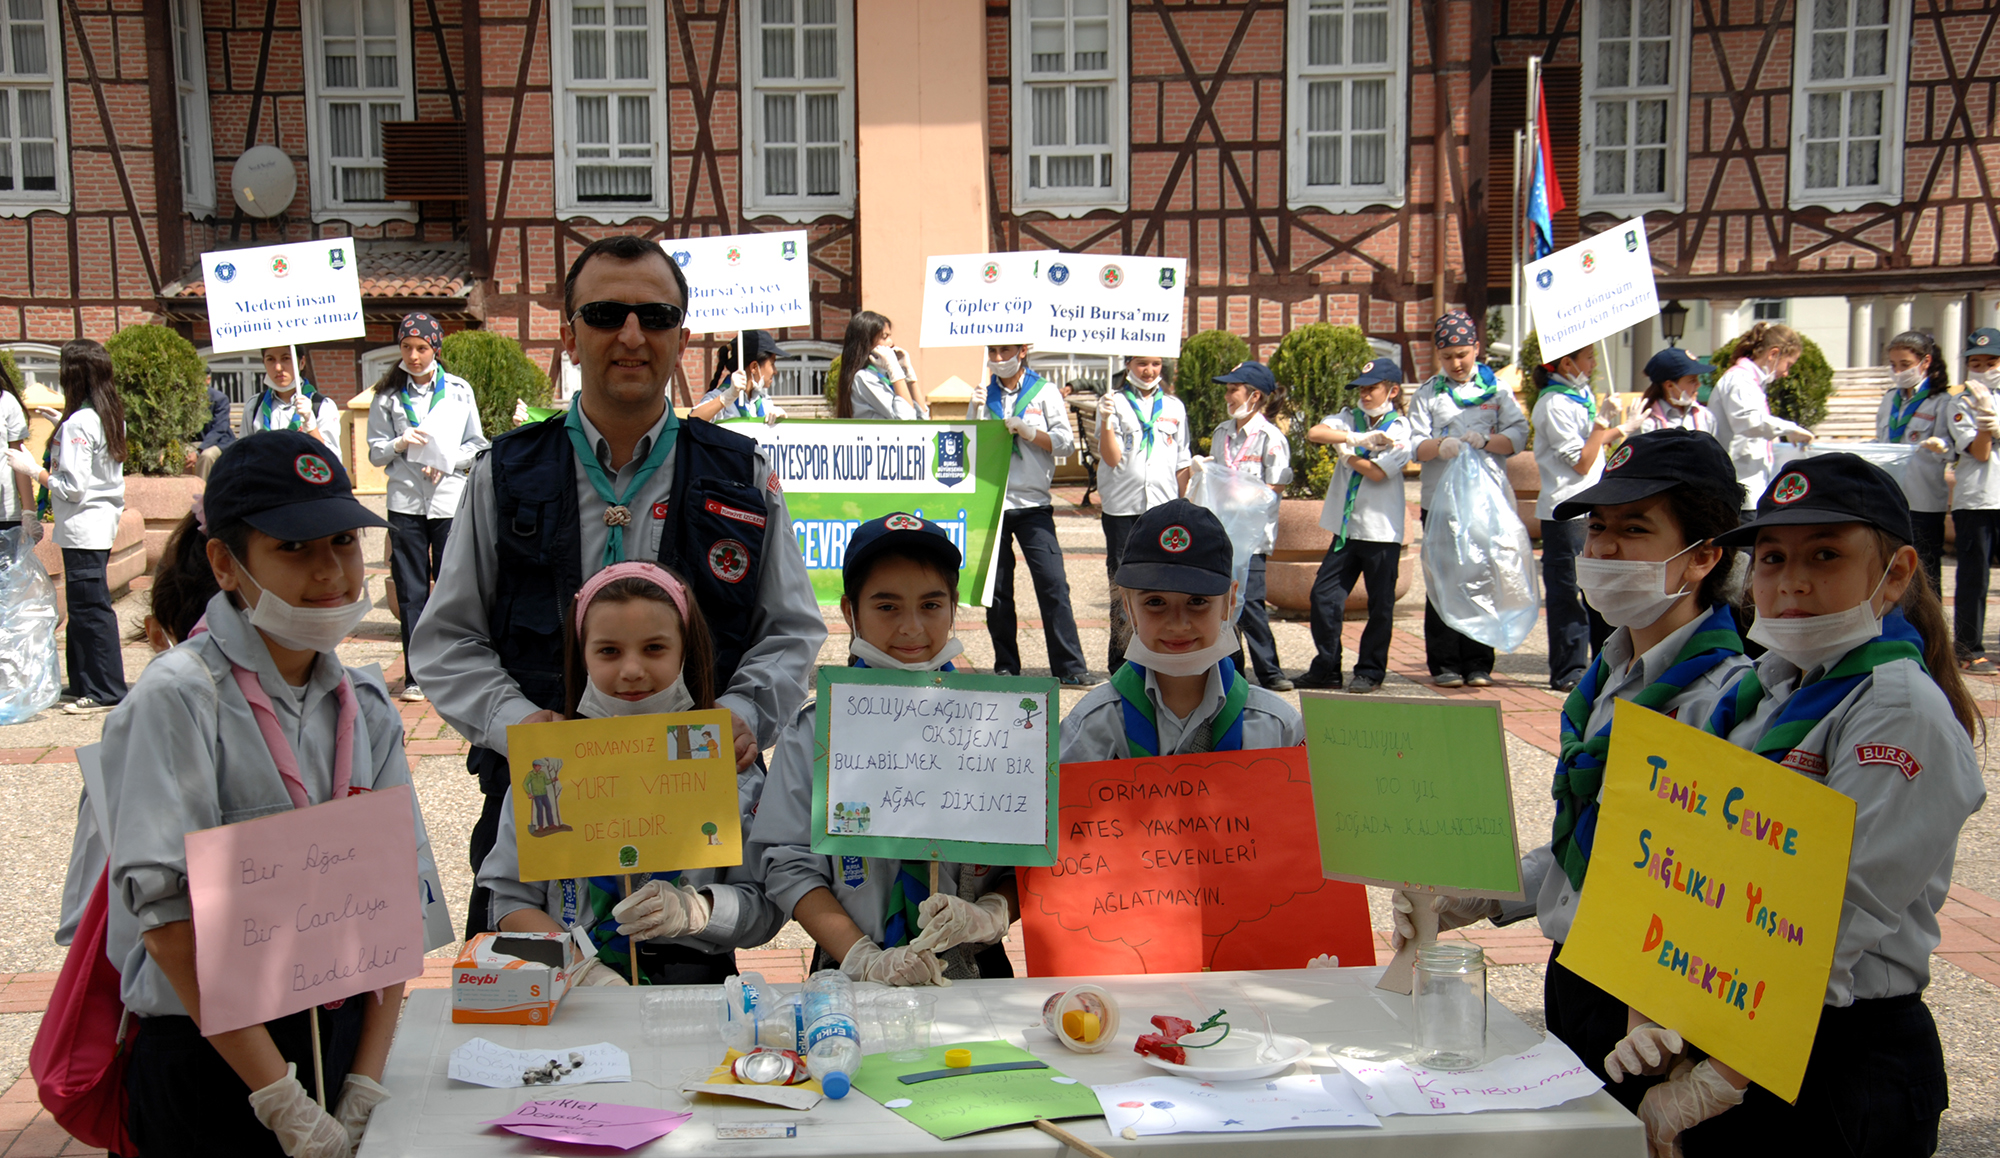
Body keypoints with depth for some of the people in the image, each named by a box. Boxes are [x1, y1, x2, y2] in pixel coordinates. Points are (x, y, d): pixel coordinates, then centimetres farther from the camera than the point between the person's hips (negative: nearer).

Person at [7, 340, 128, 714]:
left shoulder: (77, 423, -17)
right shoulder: (111, 416, 9)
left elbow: (72, 487, -19)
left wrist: (31, 469, -7)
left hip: (82, 527, -9)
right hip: (103, 520, 9)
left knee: (89, 607, -3)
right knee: (82, 606, 16)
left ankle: (106, 691, 2)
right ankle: (84, 682, 23)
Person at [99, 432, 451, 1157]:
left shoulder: (364, 704, 4)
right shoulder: (177, 700, -13)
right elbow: (168, 918, -18)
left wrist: (366, 1083, -6)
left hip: (345, 1034, 5)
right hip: (211, 1062, -5)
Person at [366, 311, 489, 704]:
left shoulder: (459, 390, 8)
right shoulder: (387, 395, 9)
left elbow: (477, 446, 10)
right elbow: (375, 452, 8)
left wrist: (446, 464, -7)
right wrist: (400, 444, -12)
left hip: (451, 499, -1)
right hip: (406, 502, 1)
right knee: (411, 590, 2)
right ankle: (416, 676, 7)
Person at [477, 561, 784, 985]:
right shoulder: (549, 764, 8)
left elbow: (768, 906, 4)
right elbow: (511, 900, 4)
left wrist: (696, 909, -15)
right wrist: (579, 969, -12)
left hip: (696, 981, 0)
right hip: (567, 994, 1)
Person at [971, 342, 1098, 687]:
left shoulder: (1044, 393, 7)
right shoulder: (984, 396, 13)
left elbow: (1065, 442, -1)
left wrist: (1027, 430, -13)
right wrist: (977, 412, -5)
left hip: (1032, 503, -2)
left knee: (1053, 583, -9)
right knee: (996, 589, 5)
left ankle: (1070, 667, -8)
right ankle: (1006, 667, 14)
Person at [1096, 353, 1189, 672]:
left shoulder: (1174, 407, 14)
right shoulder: (1114, 403, 4)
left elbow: (1183, 464, 16)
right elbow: (1112, 459, -6)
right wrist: (1106, 423, -20)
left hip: (1164, 508, 2)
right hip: (1122, 509, -2)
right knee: (1123, 587, 0)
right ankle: (1120, 663, 6)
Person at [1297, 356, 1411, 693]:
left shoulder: (1400, 430, -3)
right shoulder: (1350, 419, 10)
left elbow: (1378, 472, -16)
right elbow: (1314, 433, -8)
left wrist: (1345, 452, -3)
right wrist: (1355, 438, -20)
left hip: (1382, 530, -5)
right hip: (1346, 527, 5)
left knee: (1380, 605, 3)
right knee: (1324, 595, 2)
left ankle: (1370, 671, 15)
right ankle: (1326, 668, 11)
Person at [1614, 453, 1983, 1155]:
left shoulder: (1901, 708, -14)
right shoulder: (1755, 692, 8)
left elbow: (1835, 924, -21)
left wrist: (1712, 1085, -21)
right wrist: (1645, 1016, -8)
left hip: (1844, 1066, -6)